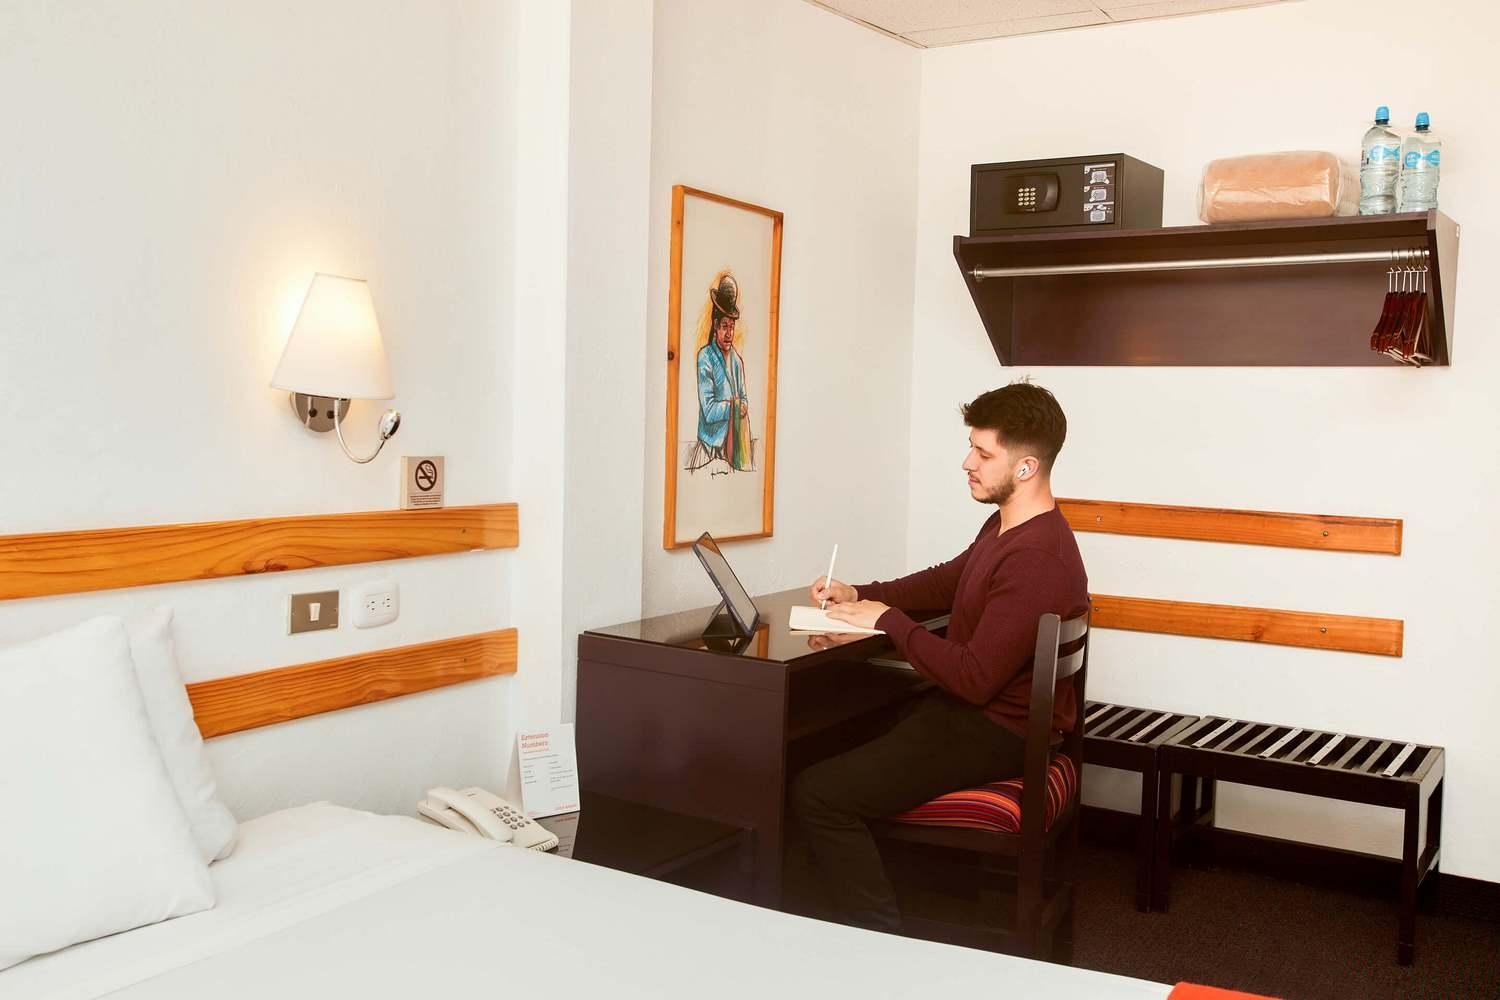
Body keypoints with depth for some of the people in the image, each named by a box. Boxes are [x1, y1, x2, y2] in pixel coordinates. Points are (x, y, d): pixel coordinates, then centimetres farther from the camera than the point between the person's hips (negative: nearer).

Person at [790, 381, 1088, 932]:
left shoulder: (1037, 561, -28)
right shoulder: (1005, 526, 6)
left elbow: (973, 679, -29)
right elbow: (946, 581, 21)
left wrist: (888, 619, -16)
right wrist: (860, 594, 6)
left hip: (995, 734, -11)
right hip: (974, 708, 11)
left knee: (817, 792, -18)